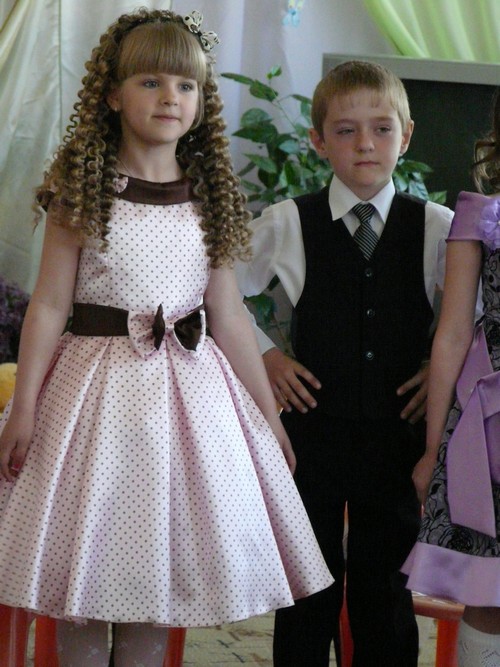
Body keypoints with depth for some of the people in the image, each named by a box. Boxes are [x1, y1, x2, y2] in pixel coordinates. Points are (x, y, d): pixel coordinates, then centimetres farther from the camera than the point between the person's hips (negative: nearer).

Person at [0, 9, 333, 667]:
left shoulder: (209, 200, 6)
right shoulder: (84, 192, -2)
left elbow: (229, 317, 9)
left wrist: (269, 417, 11)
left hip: (188, 386, 3)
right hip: (97, 384, -2)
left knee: (152, 601, 7)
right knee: (81, 584, 4)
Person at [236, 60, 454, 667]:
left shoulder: (437, 228, 0)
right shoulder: (286, 225, -2)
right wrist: (264, 358, 3)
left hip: (397, 430, 1)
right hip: (313, 428, 0)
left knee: (385, 588, 10)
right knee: (308, 589, 9)